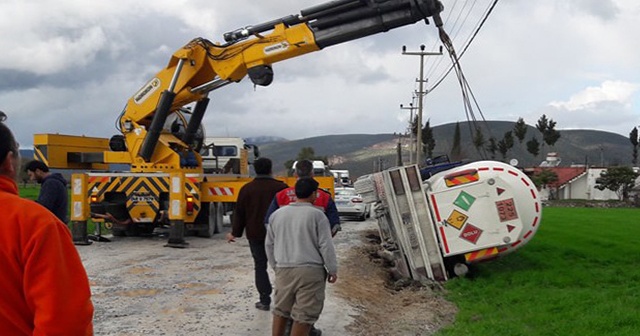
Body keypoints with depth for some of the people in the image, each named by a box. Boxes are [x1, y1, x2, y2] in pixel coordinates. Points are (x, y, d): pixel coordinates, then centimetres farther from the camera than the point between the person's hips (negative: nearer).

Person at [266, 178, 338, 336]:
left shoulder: (277, 214, 9)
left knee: (280, 310, 18)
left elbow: (269, 244, 16)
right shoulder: (317, 215, -7)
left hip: (284, 270, 5)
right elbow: (326, 246, -8)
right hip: (310, 270, -5)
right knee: (304, 314, 0)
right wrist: (332, 270, 2)